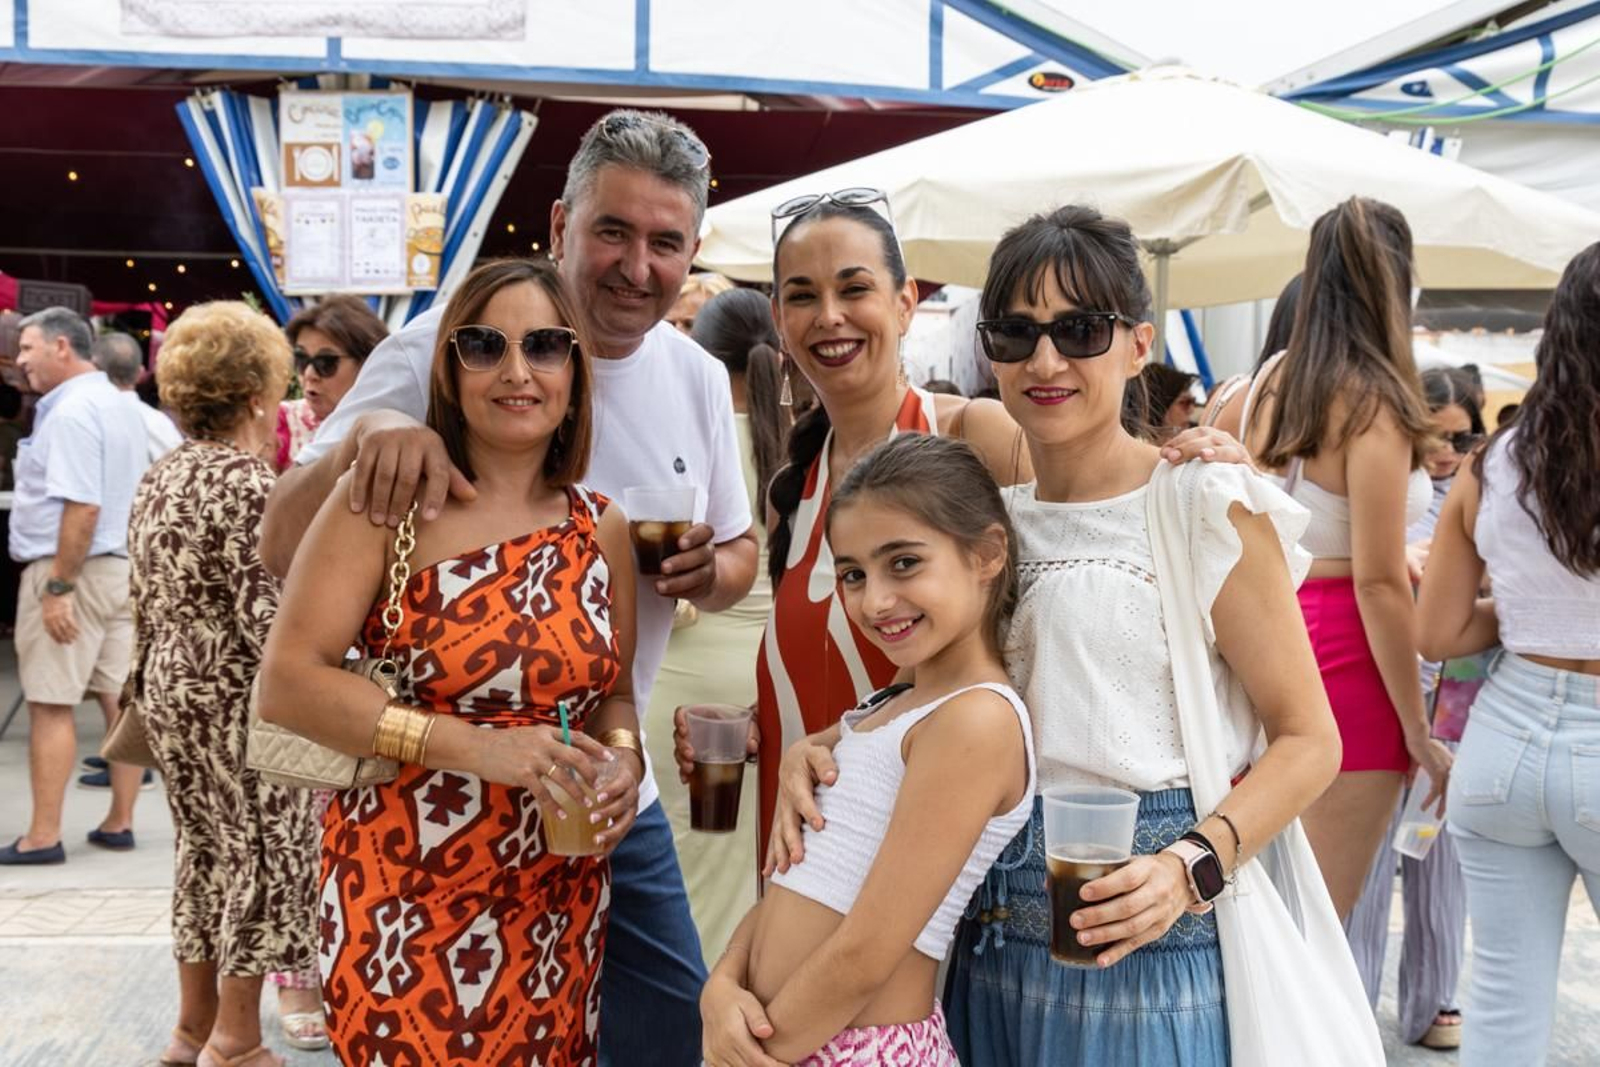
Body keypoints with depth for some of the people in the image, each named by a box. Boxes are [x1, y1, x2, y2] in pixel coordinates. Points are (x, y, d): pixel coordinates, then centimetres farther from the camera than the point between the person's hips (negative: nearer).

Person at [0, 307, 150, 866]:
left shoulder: (71, 411, -14)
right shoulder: (120, 406, 15)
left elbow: (82, 507, -22)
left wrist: (58, 587, -20)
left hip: (70, 569, -9)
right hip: (123, 568, 9)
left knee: (50, 705, -3)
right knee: (120, 700, 9)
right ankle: (120, 822, 15)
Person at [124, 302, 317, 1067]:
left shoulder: (159, 480, 9)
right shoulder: (248, 483, -18)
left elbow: (147, 604, 14)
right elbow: (265, 616, -22)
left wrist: (147, 691, 22)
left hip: (171, 690, 9)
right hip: (235, 700, -9)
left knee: (205, 850, 18)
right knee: (263, 855, 3)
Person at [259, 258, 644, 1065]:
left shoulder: (601, 528, 5)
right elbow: (287, 683, -16)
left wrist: (622, 758, -8)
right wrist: (475, 747, -24)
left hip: (559, 901, 5)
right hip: (405, 893, -4)